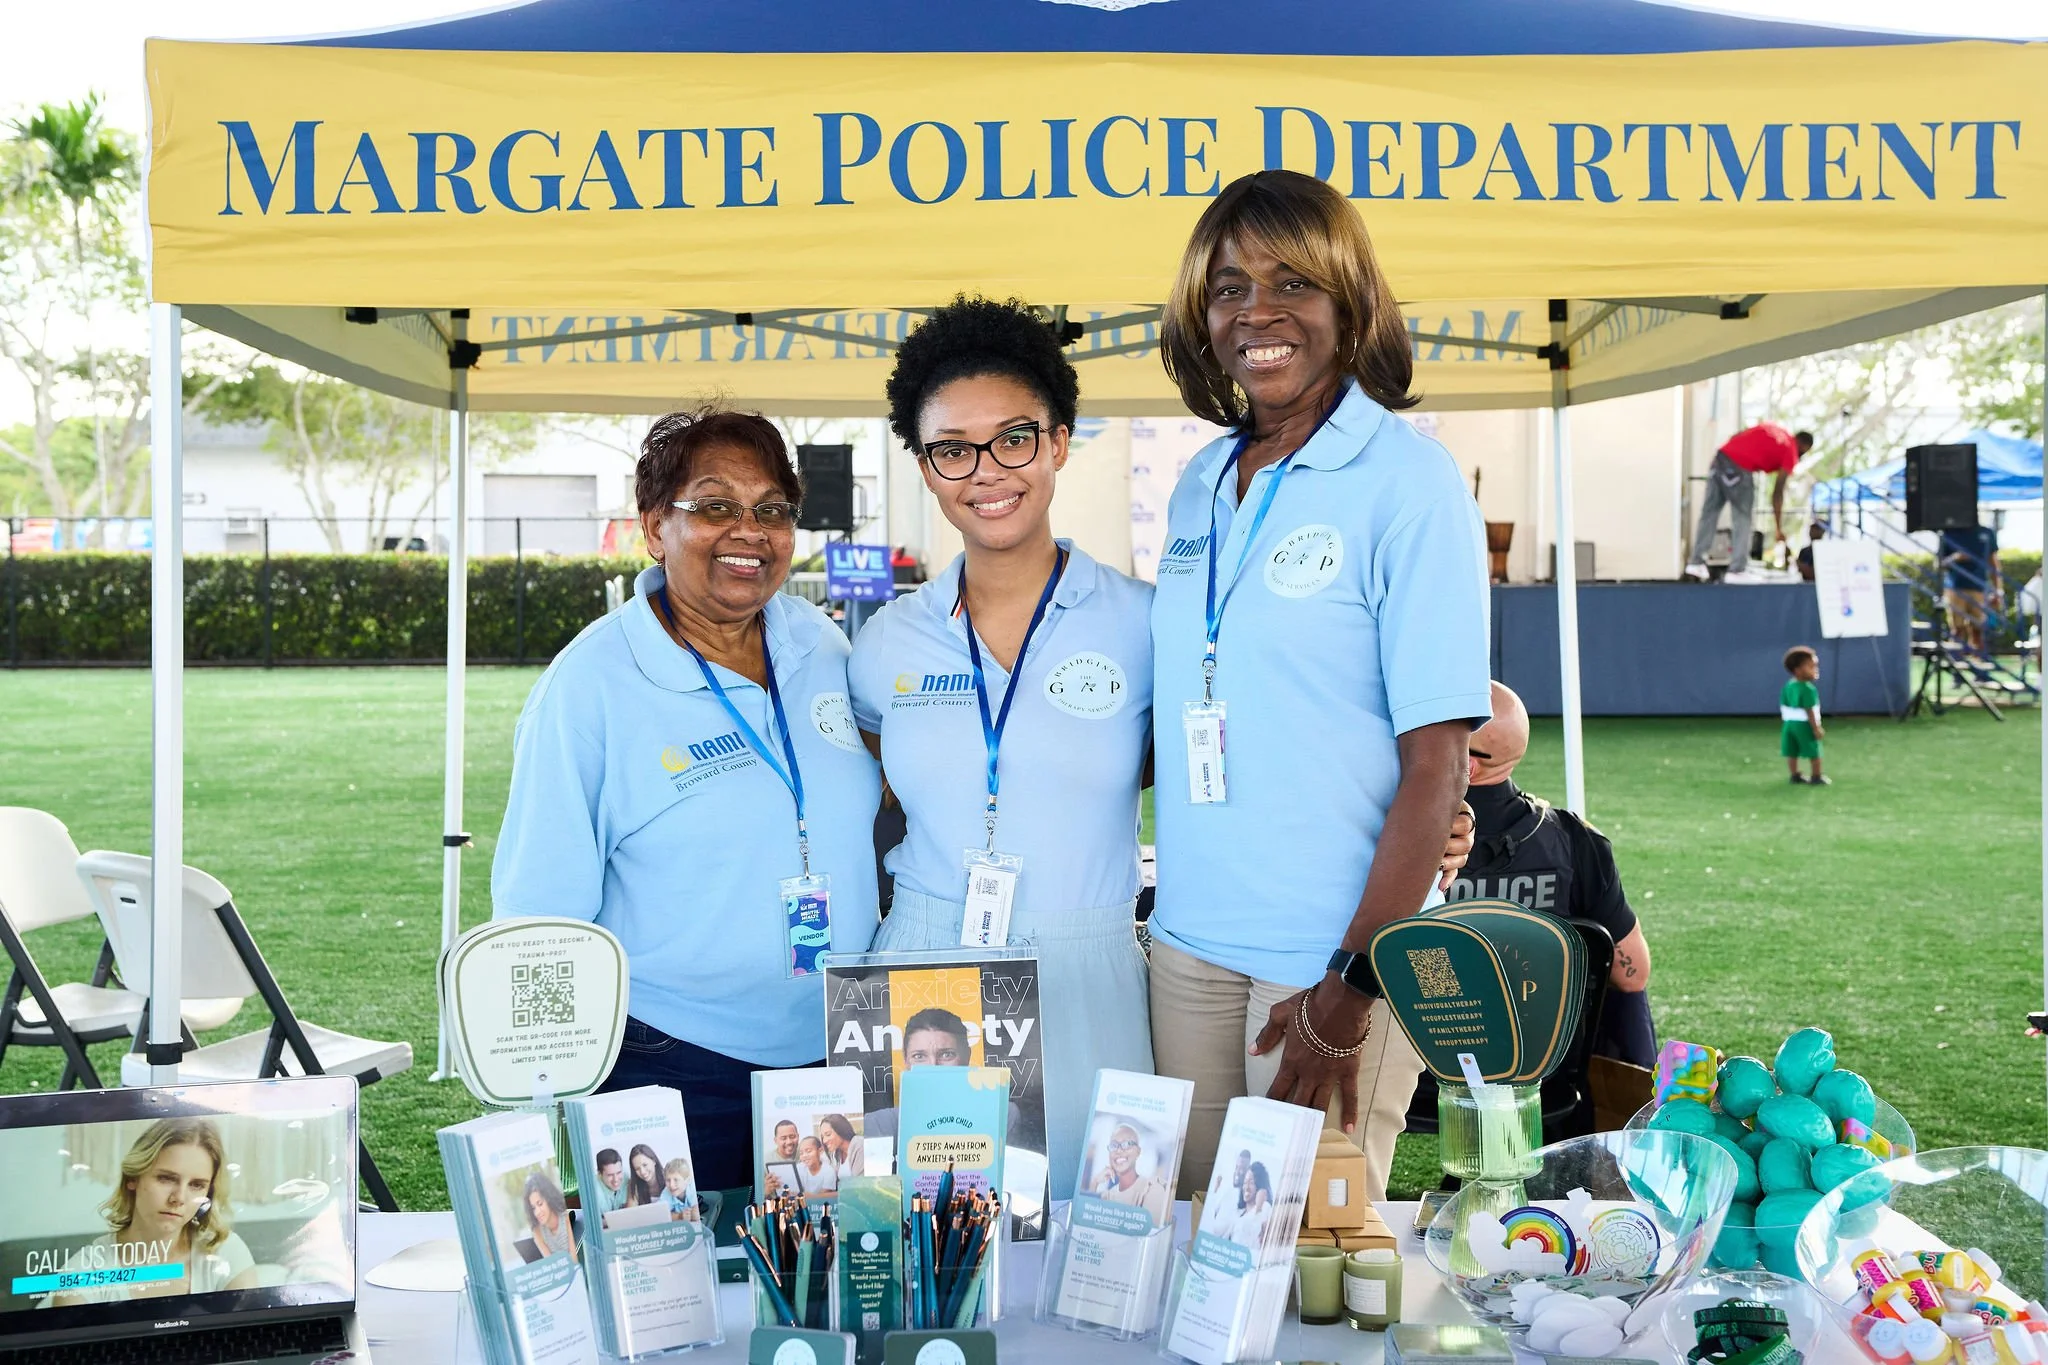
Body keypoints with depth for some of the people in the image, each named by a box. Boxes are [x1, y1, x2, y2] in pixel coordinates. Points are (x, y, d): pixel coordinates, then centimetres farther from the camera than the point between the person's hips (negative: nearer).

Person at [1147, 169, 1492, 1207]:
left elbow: (1437, 763, -14)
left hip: (1335, 957, -5)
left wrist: (1355, 985, -17)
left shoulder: (1410, 483, -10)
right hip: (1190, 943, 6)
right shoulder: (1198, 486, 9)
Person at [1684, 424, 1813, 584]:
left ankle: (1697, 563, 15)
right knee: (1742, 519, 4)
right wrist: (1779, 528, 8)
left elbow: (1736, 436, 16)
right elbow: (1777, 492, 4)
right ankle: (1737, 571, 4)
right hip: (1739, 469, -7)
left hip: (1721, 456, 7)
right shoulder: (1790, 451, 7)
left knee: (1708, 514, 12)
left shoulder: (1771, 427, 24)